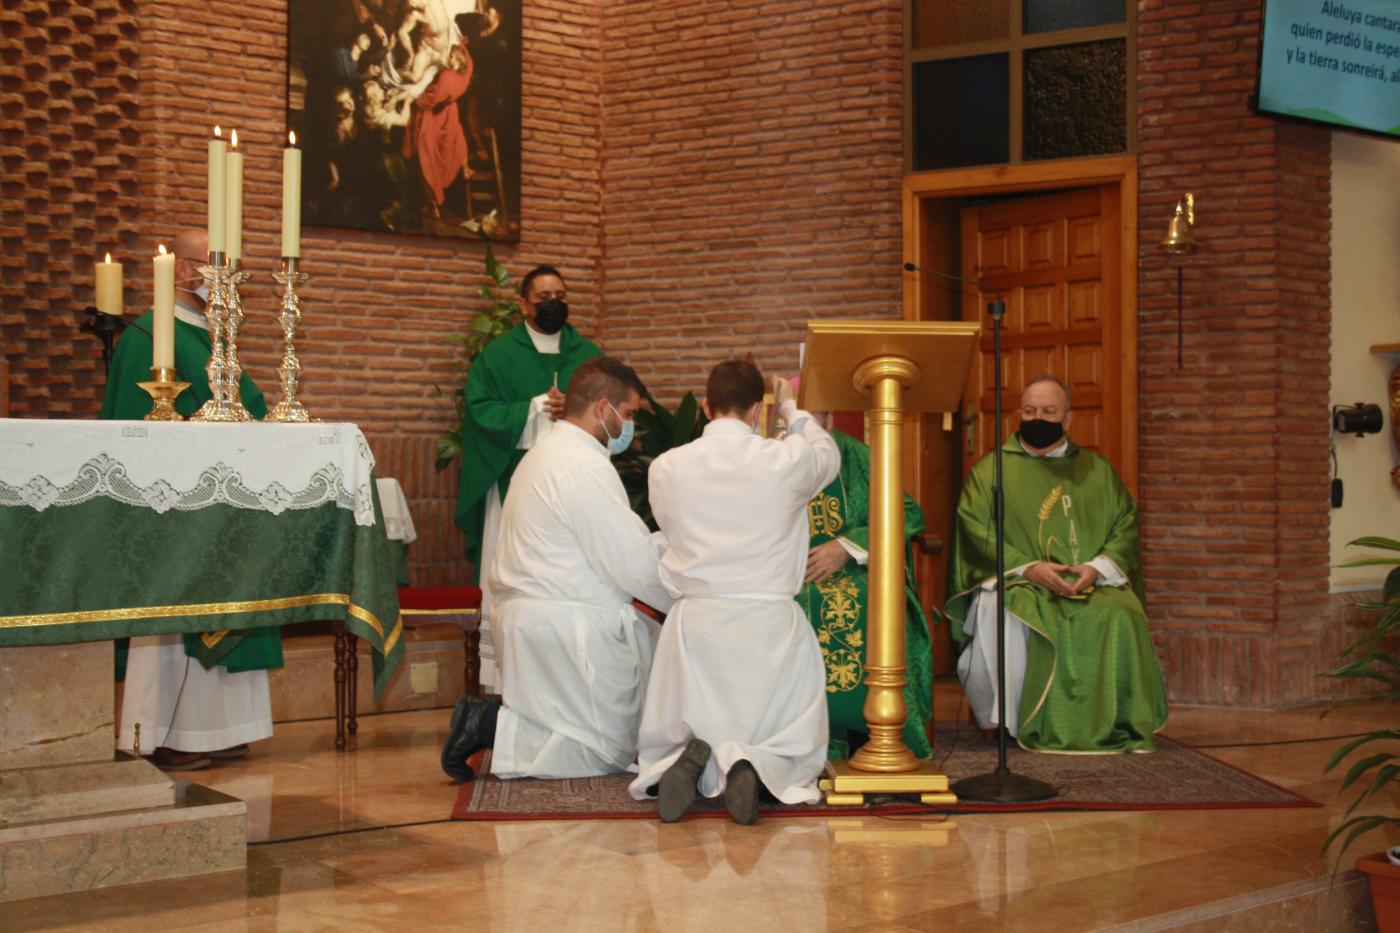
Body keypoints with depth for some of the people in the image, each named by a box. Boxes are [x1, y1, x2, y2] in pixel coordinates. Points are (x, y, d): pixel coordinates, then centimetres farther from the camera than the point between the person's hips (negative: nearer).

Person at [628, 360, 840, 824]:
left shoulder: (665, 468, -2)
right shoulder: (786, 460, -6)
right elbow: (829, 455, 18)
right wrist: (792, 410, 36)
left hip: (695, 624, 1)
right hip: (770, 625, -1)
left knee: (665, 744, 18)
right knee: (797, 750, 14)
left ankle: (687, 760, -17)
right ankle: (752, 765, -19)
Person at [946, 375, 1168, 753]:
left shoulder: (1096, 470, 19)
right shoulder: (991, 469, 12)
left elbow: (1126, 524, 10)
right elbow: (976, 531, -1)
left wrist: (1098, 567, -11)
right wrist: (1028, 567, -15)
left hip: (1092, 584, 2)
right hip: (1015, 582, -2)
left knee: (1121, 616, -31)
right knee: (999, 616, -36)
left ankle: (1115, 727, -18)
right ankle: (1003, 722, -21)